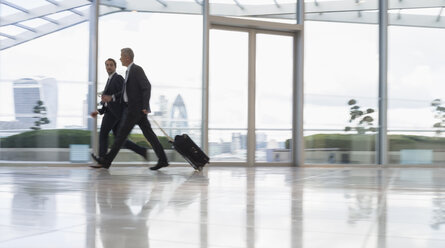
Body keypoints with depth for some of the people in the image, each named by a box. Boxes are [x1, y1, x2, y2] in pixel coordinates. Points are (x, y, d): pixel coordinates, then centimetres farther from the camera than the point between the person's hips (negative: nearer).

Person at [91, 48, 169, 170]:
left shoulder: (137, 69, -11)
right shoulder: (129, 71, 20)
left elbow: (147, 87, -18)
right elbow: (127, 91, 23)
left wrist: (145, 106, -21)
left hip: (136, 108, -10)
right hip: (132, 107, 10)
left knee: (122, 133, -5)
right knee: (148, 133, 6)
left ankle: (107, 161, 0)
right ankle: (162, 160, 5)